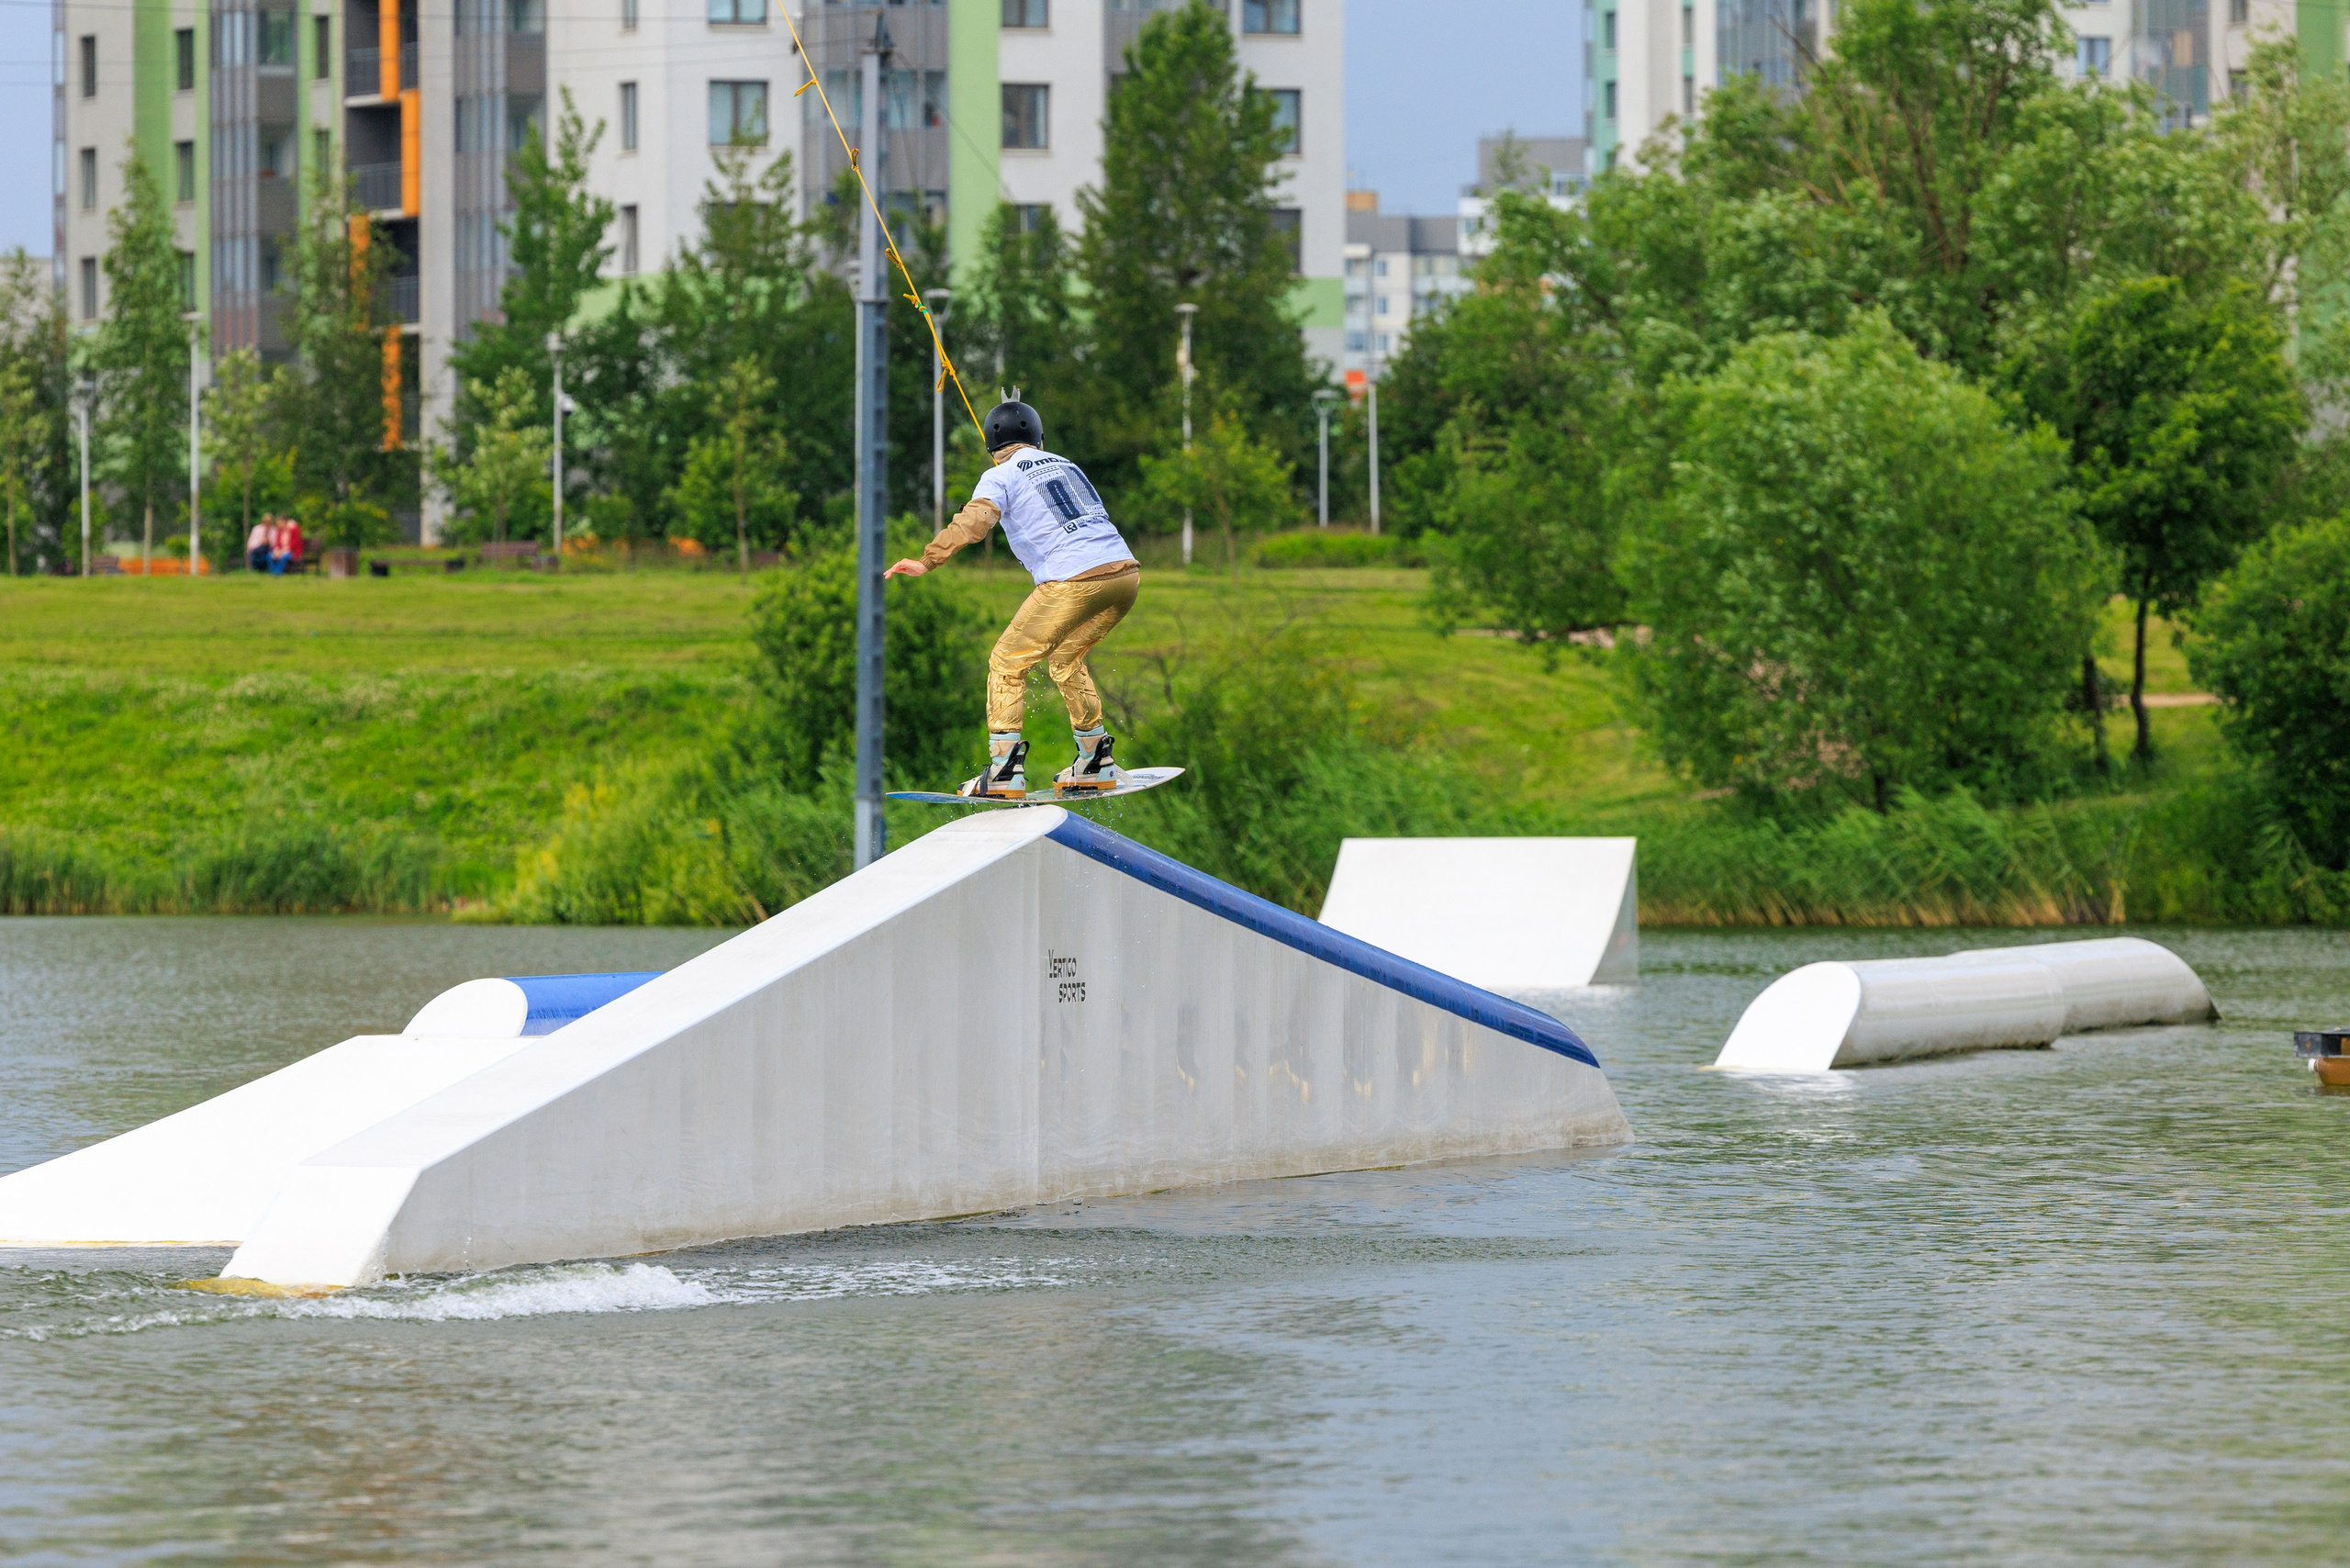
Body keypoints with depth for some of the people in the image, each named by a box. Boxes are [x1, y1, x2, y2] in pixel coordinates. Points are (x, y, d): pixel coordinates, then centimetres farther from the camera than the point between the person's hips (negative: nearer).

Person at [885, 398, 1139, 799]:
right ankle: (1097, 763, 26)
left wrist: (926, 562, -15)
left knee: (1007, 663, 5)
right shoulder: (1066, 465, 25)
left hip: (1074, 581, -6)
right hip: (1127, 573, 6)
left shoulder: (999, 478, 6)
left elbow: (972, 522, -12)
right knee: (1064, 658, 28)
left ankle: (1004, 772, -5)